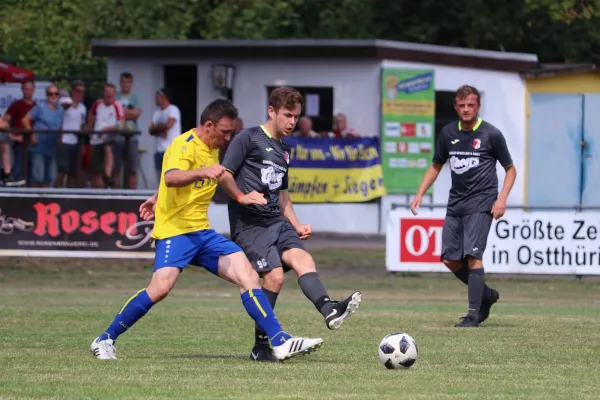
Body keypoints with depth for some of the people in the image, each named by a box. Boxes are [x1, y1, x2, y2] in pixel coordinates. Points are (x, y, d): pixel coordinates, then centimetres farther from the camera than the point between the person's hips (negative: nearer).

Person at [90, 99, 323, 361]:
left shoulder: (212, 150, 15)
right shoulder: (185, 146, -12)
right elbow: (171, 178, -34)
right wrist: (203, 172, -50)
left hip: (202, 232, 8)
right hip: (174, 230, -8)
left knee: (247, 275, -5)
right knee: (161, 287, -25)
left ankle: (281, 342, -8)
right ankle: (105, 340, -10)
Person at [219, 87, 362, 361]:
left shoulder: (283, 151, 23)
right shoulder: (248, 138, 0)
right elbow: (224, 174, -7)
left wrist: (297, 226, 20)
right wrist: (241, 197, -24)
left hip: (276, 221, 7)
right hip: (249, 223, -7)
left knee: (300, 256, -20)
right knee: (274, 273, -18)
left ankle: (329, 310, -43)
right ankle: (261, 346, -8)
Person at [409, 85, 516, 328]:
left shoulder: (491, 134, -4)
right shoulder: (448, 134, 9)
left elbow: (510, 169, 3)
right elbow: (436, 166, 21)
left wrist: (501, 198, -10)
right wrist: (420, 194, 10)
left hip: (481, 204, -6)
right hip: (455, 203, 6)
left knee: (472, 255, -16)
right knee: (450, 259, 3)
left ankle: (474, 313, -12)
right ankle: (487, 295, 24)